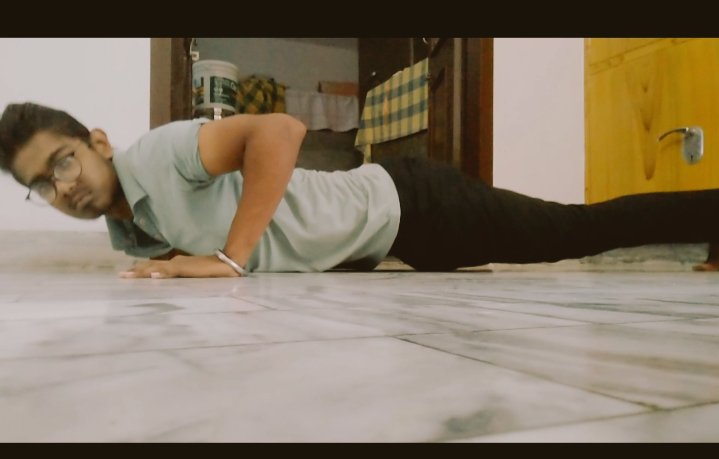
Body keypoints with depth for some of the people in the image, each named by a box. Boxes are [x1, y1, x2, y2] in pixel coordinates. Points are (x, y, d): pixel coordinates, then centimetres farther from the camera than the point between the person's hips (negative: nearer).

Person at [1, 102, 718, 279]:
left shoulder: (160, 154, -18)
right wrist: (177, 264, 5)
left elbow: (280, 130, -32)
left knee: (583, 229, -3)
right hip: (369, 248, 8)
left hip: (401, 203, -8)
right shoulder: (126, 231, 11)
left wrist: (230, 259, -32)